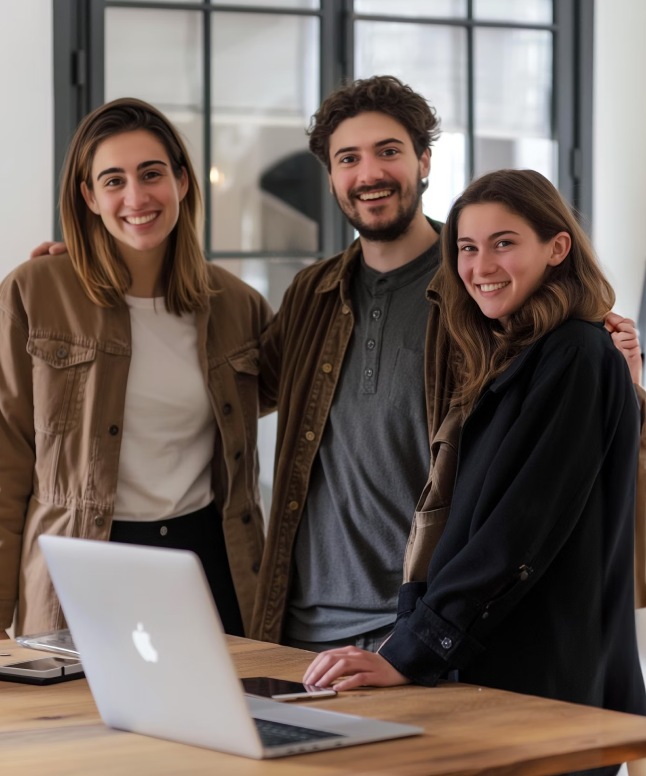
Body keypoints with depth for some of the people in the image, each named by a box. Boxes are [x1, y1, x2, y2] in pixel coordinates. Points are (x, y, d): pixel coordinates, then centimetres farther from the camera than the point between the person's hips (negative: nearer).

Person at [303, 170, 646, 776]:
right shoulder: (500, 363, 16)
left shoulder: (577, 357, -10)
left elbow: (522, 530, -17)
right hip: (486, 672, 8)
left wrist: (411, 654, -18)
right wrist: (411, 644, 2)